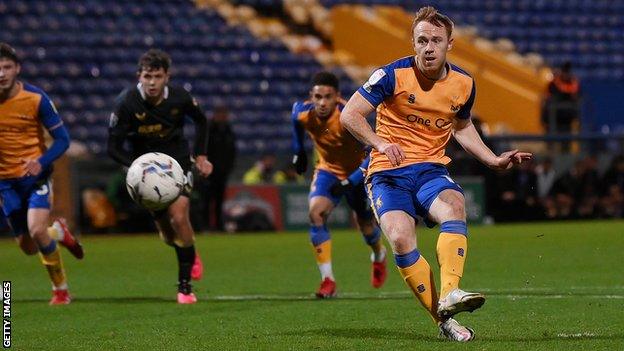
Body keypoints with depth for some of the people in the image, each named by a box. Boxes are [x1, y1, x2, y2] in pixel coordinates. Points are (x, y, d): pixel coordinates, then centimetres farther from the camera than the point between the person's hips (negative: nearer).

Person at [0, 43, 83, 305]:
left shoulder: (36, 98, -12)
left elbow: (62, 139, -8)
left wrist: (41, 162, -24)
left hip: (35, 175, -3)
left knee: (36, 229, -24)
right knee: (28, 247, 6)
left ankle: (60, 288, -3)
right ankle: (57, 232, 42)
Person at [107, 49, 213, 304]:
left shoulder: (180, 98, -15)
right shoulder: (126, 103, -21)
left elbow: (200, 120, 9)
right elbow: (113, 147, -17)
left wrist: (200, 155, 4)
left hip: (177, 162, 0)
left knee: (178, 214, -22)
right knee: (168, 235, 2)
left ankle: (185, 285, -9)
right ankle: (191, 255, 41)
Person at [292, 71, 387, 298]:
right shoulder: (303, 112, -22)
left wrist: (351, 181, -36)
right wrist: (299, 152, 11)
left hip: (357, 173, -2)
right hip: (328, 170, 2)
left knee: (365, 225, 14)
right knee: (316, 213, -23)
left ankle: (379, 256, 52)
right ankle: (327, 280, -21)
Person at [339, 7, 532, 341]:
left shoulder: (463, 84, 6)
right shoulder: (393, 75, -8)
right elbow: (349, 115, -7)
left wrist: (493, 160, 16)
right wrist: (381, 144, -22)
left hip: (432, 169, 3)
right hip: (388, 172, -3)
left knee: (454, 208, -33)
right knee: (400, 238, -28)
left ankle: (449, 293, -47)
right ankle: (443, 320, -23)